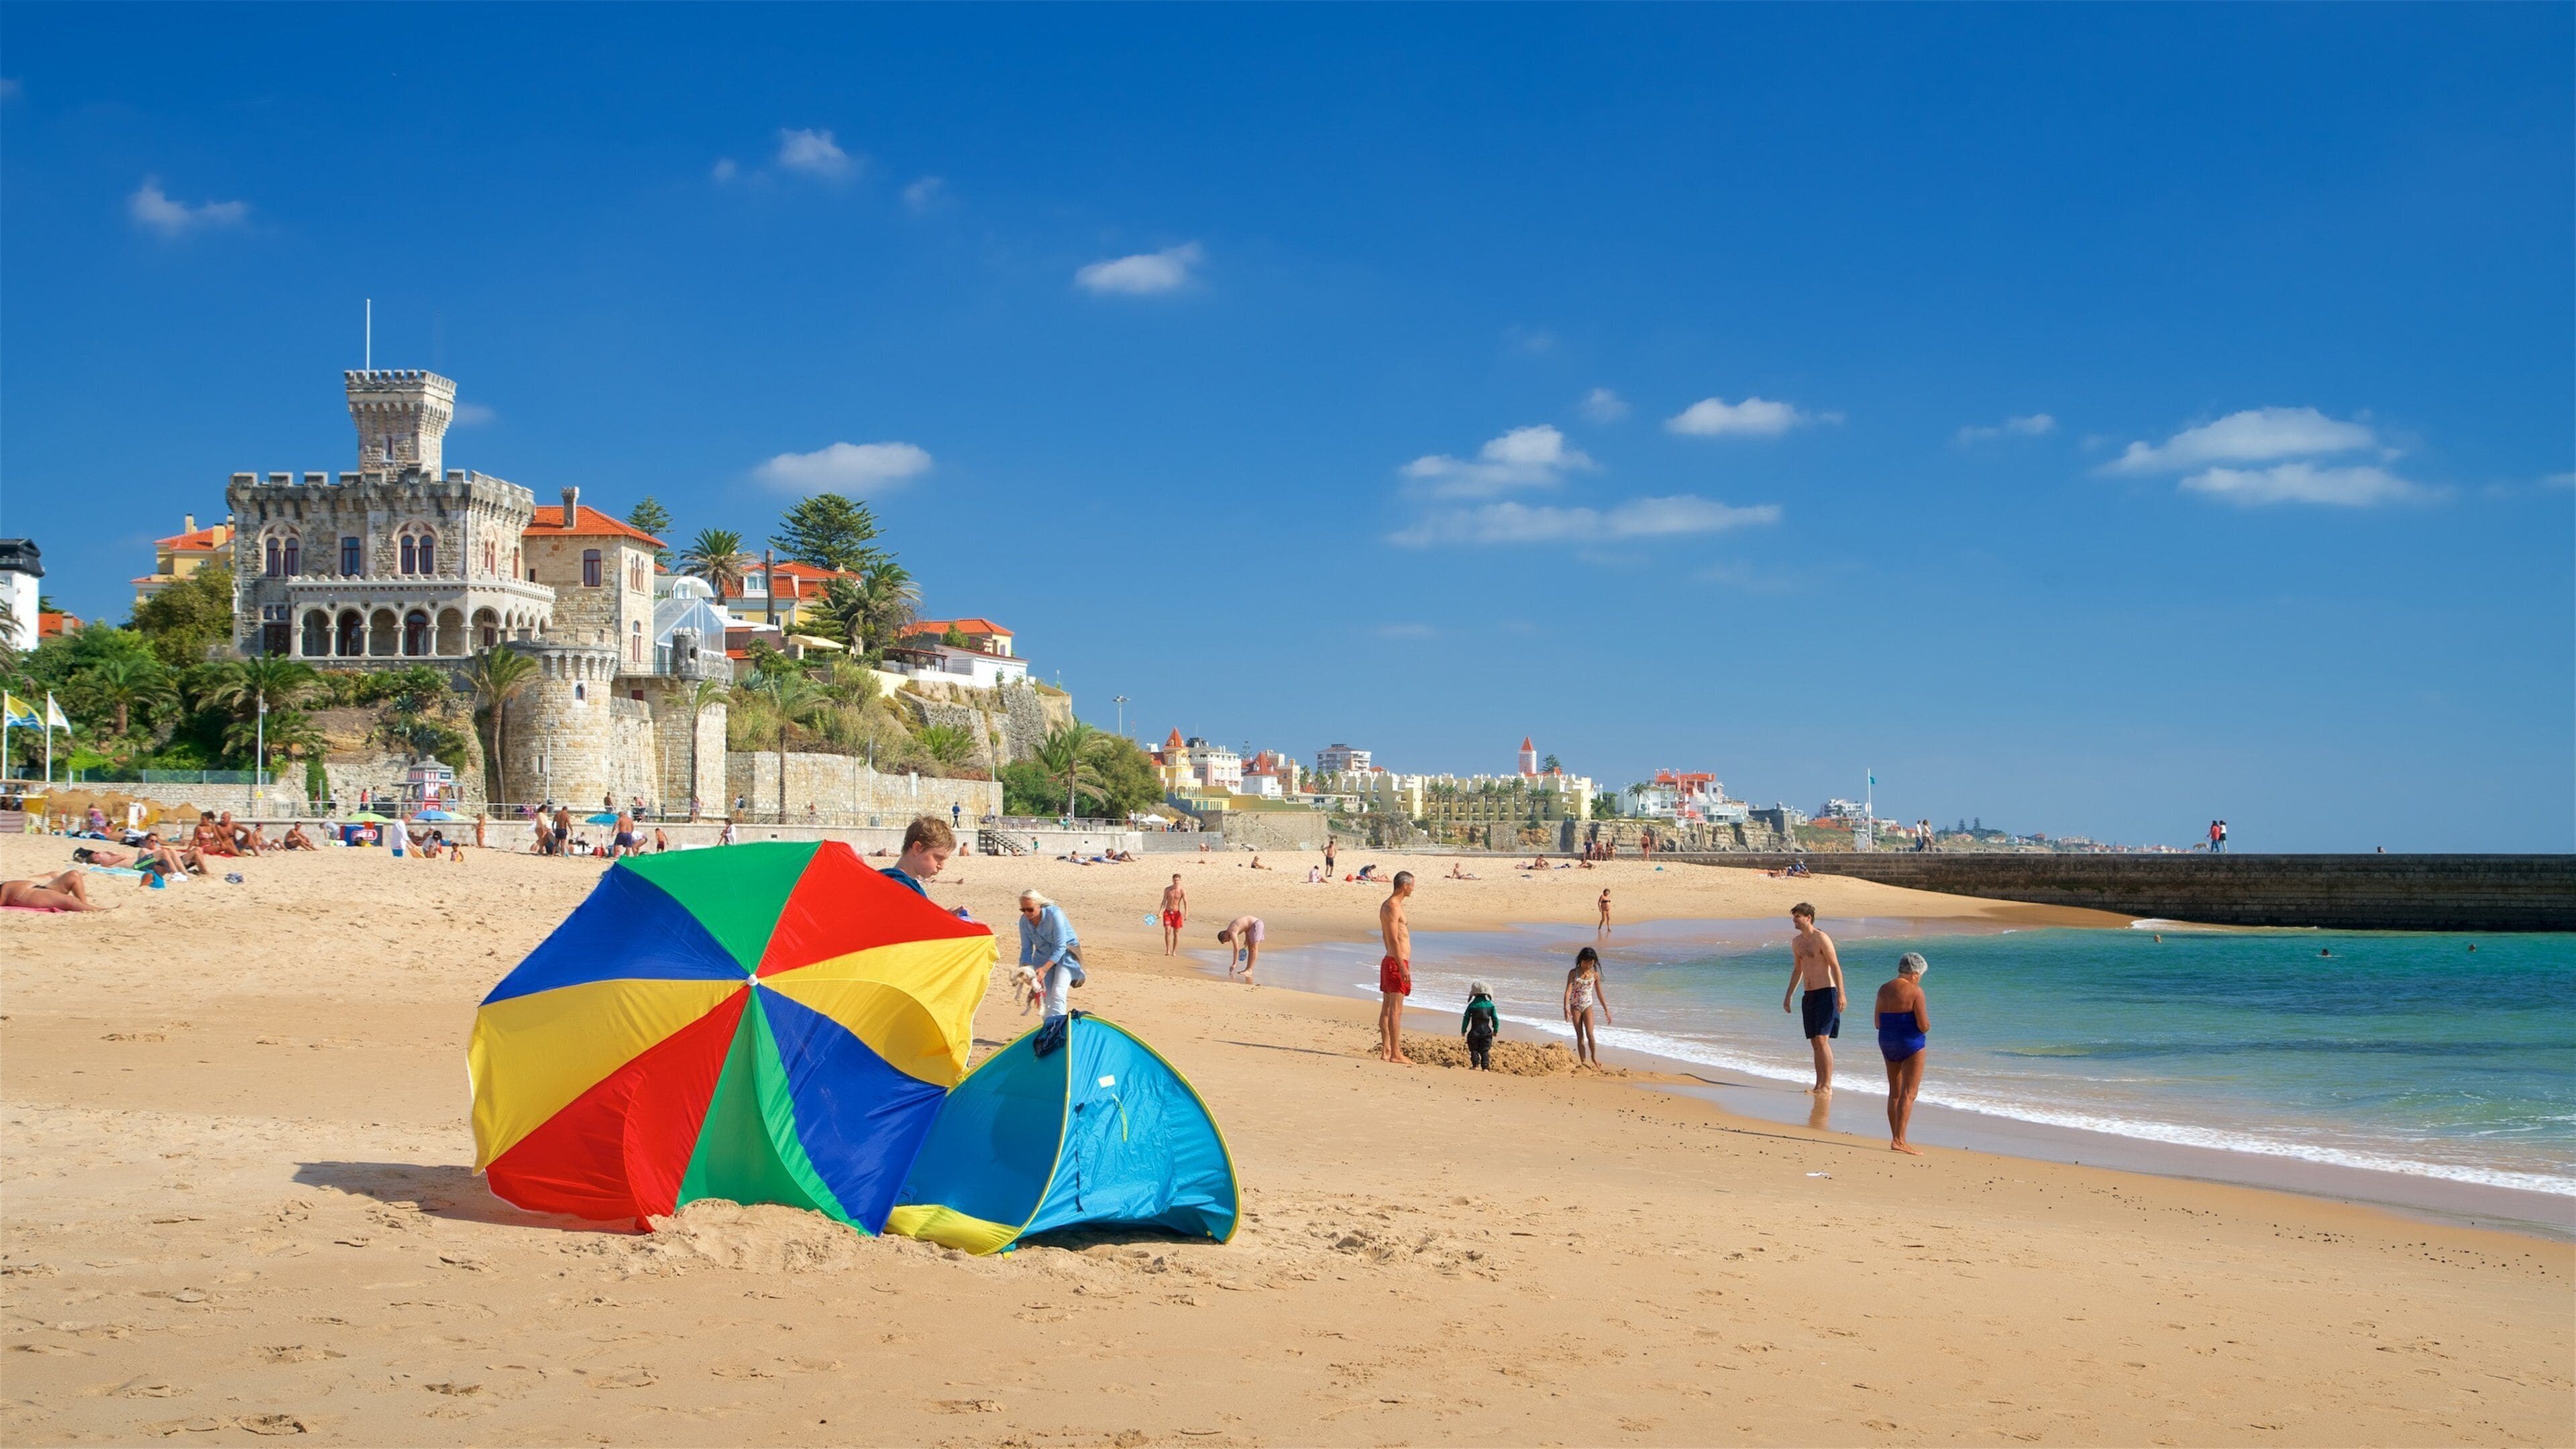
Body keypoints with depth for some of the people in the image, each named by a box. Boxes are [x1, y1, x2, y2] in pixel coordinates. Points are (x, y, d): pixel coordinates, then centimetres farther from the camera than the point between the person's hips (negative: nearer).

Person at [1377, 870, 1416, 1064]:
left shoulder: (1388, 906, 17)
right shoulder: (1393, 907, -16)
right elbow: (1394, 939, -21)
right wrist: (1402, 967, -23)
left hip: (1391, 961, 11)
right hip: (1397, 963, -11)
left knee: (1387, 1009, 10)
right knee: (1396, 1010, -9)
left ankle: (1386, 1051, 12)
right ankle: (1396, 1053, -9)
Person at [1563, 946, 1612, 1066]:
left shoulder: (1595, 975, -1)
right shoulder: (1573, 973, -6)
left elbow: (1600, 994, 8)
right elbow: (1568, 991, -15)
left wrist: (1606, 1011, 10)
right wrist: (1566, 1008, -28)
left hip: (1588, 1006, 0)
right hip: (1575, 1006, 0)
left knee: (1589, 1034, -11)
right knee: (1580, 1036, 3)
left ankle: (1594, 1057, 11)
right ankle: (1583, 1062, 7)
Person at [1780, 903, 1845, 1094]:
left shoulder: (1821, 939, -10)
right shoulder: (1796, 942, 13)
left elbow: (1836, 966, -14)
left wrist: (1841, 994, -21)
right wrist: (1789, 995, 24)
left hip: (1826, 994, -8)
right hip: (1808, 997, 8)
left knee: (1822, 1040, -13)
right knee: (1815, 1042, 8)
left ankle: (1827, 1085, -11)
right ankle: (1819, 1085, 12)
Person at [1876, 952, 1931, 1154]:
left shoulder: (1884, 990, 6)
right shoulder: (1915, 991, -12)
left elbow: (1878, 1023, 10)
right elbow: (1924, 1026, -15)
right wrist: (1927, 1024, 7)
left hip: (1887, 1044, 6)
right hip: (1911, 1045, -6)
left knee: (1894, 1093, 14)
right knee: (1908, 1093, -5)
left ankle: (1896, 1139, 19)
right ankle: (1899, 1140, -12)